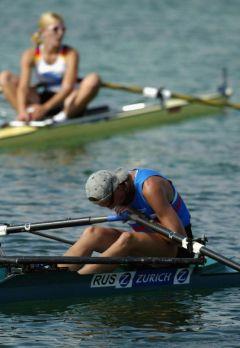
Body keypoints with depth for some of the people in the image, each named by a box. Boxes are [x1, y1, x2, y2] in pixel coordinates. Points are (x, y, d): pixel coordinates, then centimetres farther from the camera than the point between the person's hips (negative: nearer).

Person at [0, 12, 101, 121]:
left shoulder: (70, 54, -11)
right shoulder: (30, 55, -7)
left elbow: (68, 87, -23)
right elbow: (23, 86, -19)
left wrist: (45, 108, -39)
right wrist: (22, 111, -40)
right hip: (40, 99, 2)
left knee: (93, 79, -27)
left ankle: (66, 114, -39)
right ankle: (30, 113, -34)